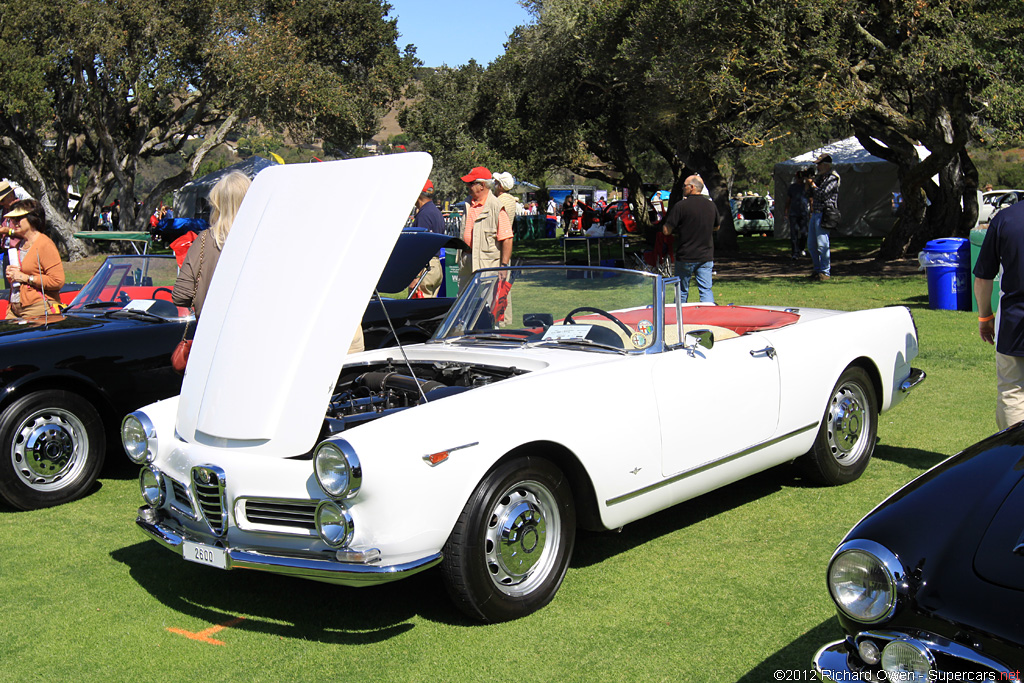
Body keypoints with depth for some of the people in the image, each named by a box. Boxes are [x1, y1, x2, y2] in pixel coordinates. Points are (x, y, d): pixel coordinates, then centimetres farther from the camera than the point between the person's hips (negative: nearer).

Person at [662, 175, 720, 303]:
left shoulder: (681, 205, -14)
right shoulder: (711, 205, 3)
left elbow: (666, 231, -12)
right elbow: (717, 226, 21)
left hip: (685, 257, -4)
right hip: (706, 257, 4)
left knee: (682, 292, 10)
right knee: (706, 290, 5)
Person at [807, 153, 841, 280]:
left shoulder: (833, 178, -9)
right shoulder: (820, 177, 18)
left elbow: (821, 194, -18)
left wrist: (813, 185, -3)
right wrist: (808, 182, 7)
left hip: (825, 214, -9)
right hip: (815, 213, 9)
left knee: (822, 245, -9)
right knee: (811, 245, 12)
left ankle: (825, 272, -3)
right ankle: (817, 269, 22)